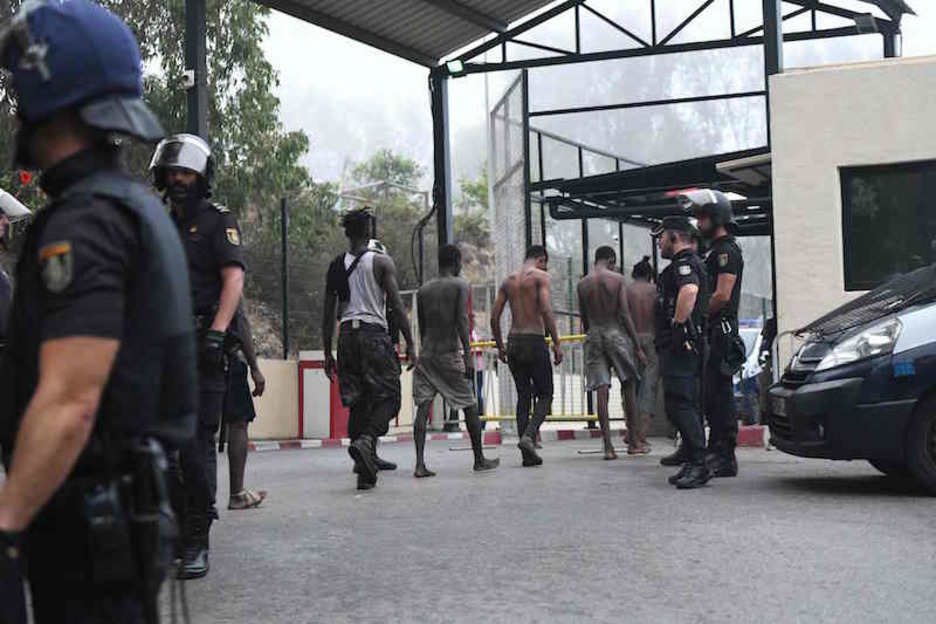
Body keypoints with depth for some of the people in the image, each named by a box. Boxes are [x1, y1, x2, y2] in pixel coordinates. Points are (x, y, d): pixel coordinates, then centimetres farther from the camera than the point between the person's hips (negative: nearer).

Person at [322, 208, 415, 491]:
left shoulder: (336, 266, 10)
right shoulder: (381, 261, -1)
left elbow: (329, 314, 11)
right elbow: (397, 306, -6)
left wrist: (327, 353, 17)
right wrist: (410, 343, -2)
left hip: (347, 336, 4)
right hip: (374, 333, -4)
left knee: (357, 402, 9)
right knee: (388, 397, 1)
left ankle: (365, 470, 9)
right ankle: (365, 440, -26)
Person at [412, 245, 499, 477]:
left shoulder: (424, 290, 11)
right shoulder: (460, 285, -3)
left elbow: (422, 327, 15)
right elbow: (462, 322, -13)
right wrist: (468, 357, -15)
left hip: (426, 354, 4)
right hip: (449, 354, -4)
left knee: (423, 408, -2)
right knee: (470, 406, 9)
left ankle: (420, 464, -12)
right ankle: (479, 460, 18)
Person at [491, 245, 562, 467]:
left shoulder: (508, 281, 14)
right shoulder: (540, 276, -2)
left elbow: (494, 317, 10)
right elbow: (546, 310, -16)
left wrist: (500, 346, 19)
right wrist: (556, 343, -14)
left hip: (514, 342, 5)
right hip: (535, 341, -5)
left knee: (523, 396, 10)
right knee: (545, 394, 6)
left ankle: (528, 453, 7)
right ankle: (529, 436, -16)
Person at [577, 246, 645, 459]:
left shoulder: (583, 284, 6)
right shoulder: (617, 279, -3)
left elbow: (584, 319, 11)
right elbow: (625, 315, -8)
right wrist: (637, 346, -4)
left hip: (593, 336, 3)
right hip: (615, 333, -3)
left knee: (602, 391, -1)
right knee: (628, 386, 10)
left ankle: (608, 446, -7)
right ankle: (633, 440, 12)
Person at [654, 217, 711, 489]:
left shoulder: (684, 263, -11)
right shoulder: (690, 262, 23)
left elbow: (689, 290, -31)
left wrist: (677, 325, -24)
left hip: (680, 344, -11)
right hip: (687, 345, 11)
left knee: (680, 404, -13)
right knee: (688, 405, 12)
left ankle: (698, 464, -15)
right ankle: (693, 464, 16)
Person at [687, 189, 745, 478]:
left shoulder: (727, 251, -10)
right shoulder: (714, 250, 22)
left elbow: (722, 296, -19)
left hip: (720, 329, -10)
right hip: (710, 332, 10)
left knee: (720, 394, -9)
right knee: (710, 394, 13)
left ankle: (725, 458, -8)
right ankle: (715, 451, 20)